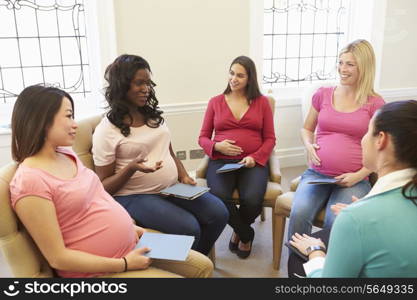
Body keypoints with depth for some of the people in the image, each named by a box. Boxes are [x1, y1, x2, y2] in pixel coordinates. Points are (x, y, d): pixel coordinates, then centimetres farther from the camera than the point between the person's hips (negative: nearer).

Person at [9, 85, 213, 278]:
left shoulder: (67, 155, 4)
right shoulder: (30, 181, -21)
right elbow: (58, 258, -20)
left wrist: (130, 226, 5)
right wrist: (125, 264, -17)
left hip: (131, 245, 8)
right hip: (99, 271, -7)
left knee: (204, 267, 9)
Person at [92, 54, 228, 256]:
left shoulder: (154, 116, 10)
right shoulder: (106, 131, -10)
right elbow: (104, 186, -7)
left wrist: (184, 176, 1)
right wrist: (132, 168, -25)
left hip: (172, 188, 7)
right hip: (135, 196, -6)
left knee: (219, 213, -9)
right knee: (189, 228, -25)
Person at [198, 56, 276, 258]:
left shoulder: (262, 102, 9)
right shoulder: (215, 102, 10)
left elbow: (270, 138, 8)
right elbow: (203, 137, 12)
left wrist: (255, 157, -10)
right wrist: (217, 146, -10)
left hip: (253, 162, 0)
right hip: (221, 161, 1)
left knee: (252, 200, -28)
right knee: (218, 198, -30)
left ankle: (238, 232, 11)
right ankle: (246, 234, 3)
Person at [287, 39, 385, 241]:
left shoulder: (375, 103, 3)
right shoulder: (323, 94, 10)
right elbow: (306, 129, 22)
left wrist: (359, 175, -9)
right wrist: (309, 145, 0)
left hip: (354, 180, -2)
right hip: (316, 175, 2)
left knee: (336, 222, -28)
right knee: (299, 213, -26)